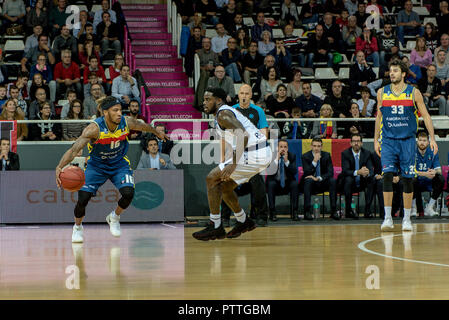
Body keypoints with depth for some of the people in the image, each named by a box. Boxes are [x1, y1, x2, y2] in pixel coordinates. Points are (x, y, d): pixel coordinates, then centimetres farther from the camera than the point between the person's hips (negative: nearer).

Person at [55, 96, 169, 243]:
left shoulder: (126, 123, -20)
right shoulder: (94, 128, -32)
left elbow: (143, 126, 5)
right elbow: (74, 149, -38)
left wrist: (157, 133, 24)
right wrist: (59, 167, -54)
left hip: (119, 164, 2)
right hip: (96, 165, -2)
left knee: (128, 193, -22)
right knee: (82, 199, -15)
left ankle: (114, 218, 12)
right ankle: (77, 228, 17)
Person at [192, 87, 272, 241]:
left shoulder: (223, 114, -11)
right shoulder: (229, 111, 21)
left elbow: (244, 136, -24)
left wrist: (233, 164, -26)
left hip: (253, 154, -10)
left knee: (212, 178, -7)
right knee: (225, 187, 20)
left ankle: (215, 227, -6)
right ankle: (244, 222, 32)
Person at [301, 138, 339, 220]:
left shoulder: (326, 155, 0)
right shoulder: (305, 156, -6)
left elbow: (330, 172, -8)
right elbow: (306, 173, -17)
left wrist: (318, 178, -23)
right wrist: (314, 161, -27)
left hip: (322, 183, 2)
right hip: (310, 183, -2)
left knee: (333, 181, -27)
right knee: (308, 180, -35)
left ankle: (333, 211, -26)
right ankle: (307, 212, -37)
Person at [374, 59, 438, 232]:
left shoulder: (414, 93, 0)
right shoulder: (382, 92, 6)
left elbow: (426, 116, 4)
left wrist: (432, 138, -3)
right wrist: (376, 140, 11)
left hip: (407, 140, -1)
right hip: (388, 141, 1)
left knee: (407, 179, 1)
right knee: (387, 176, -12)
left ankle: (406, 219, 11)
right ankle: (388, 218, -9)